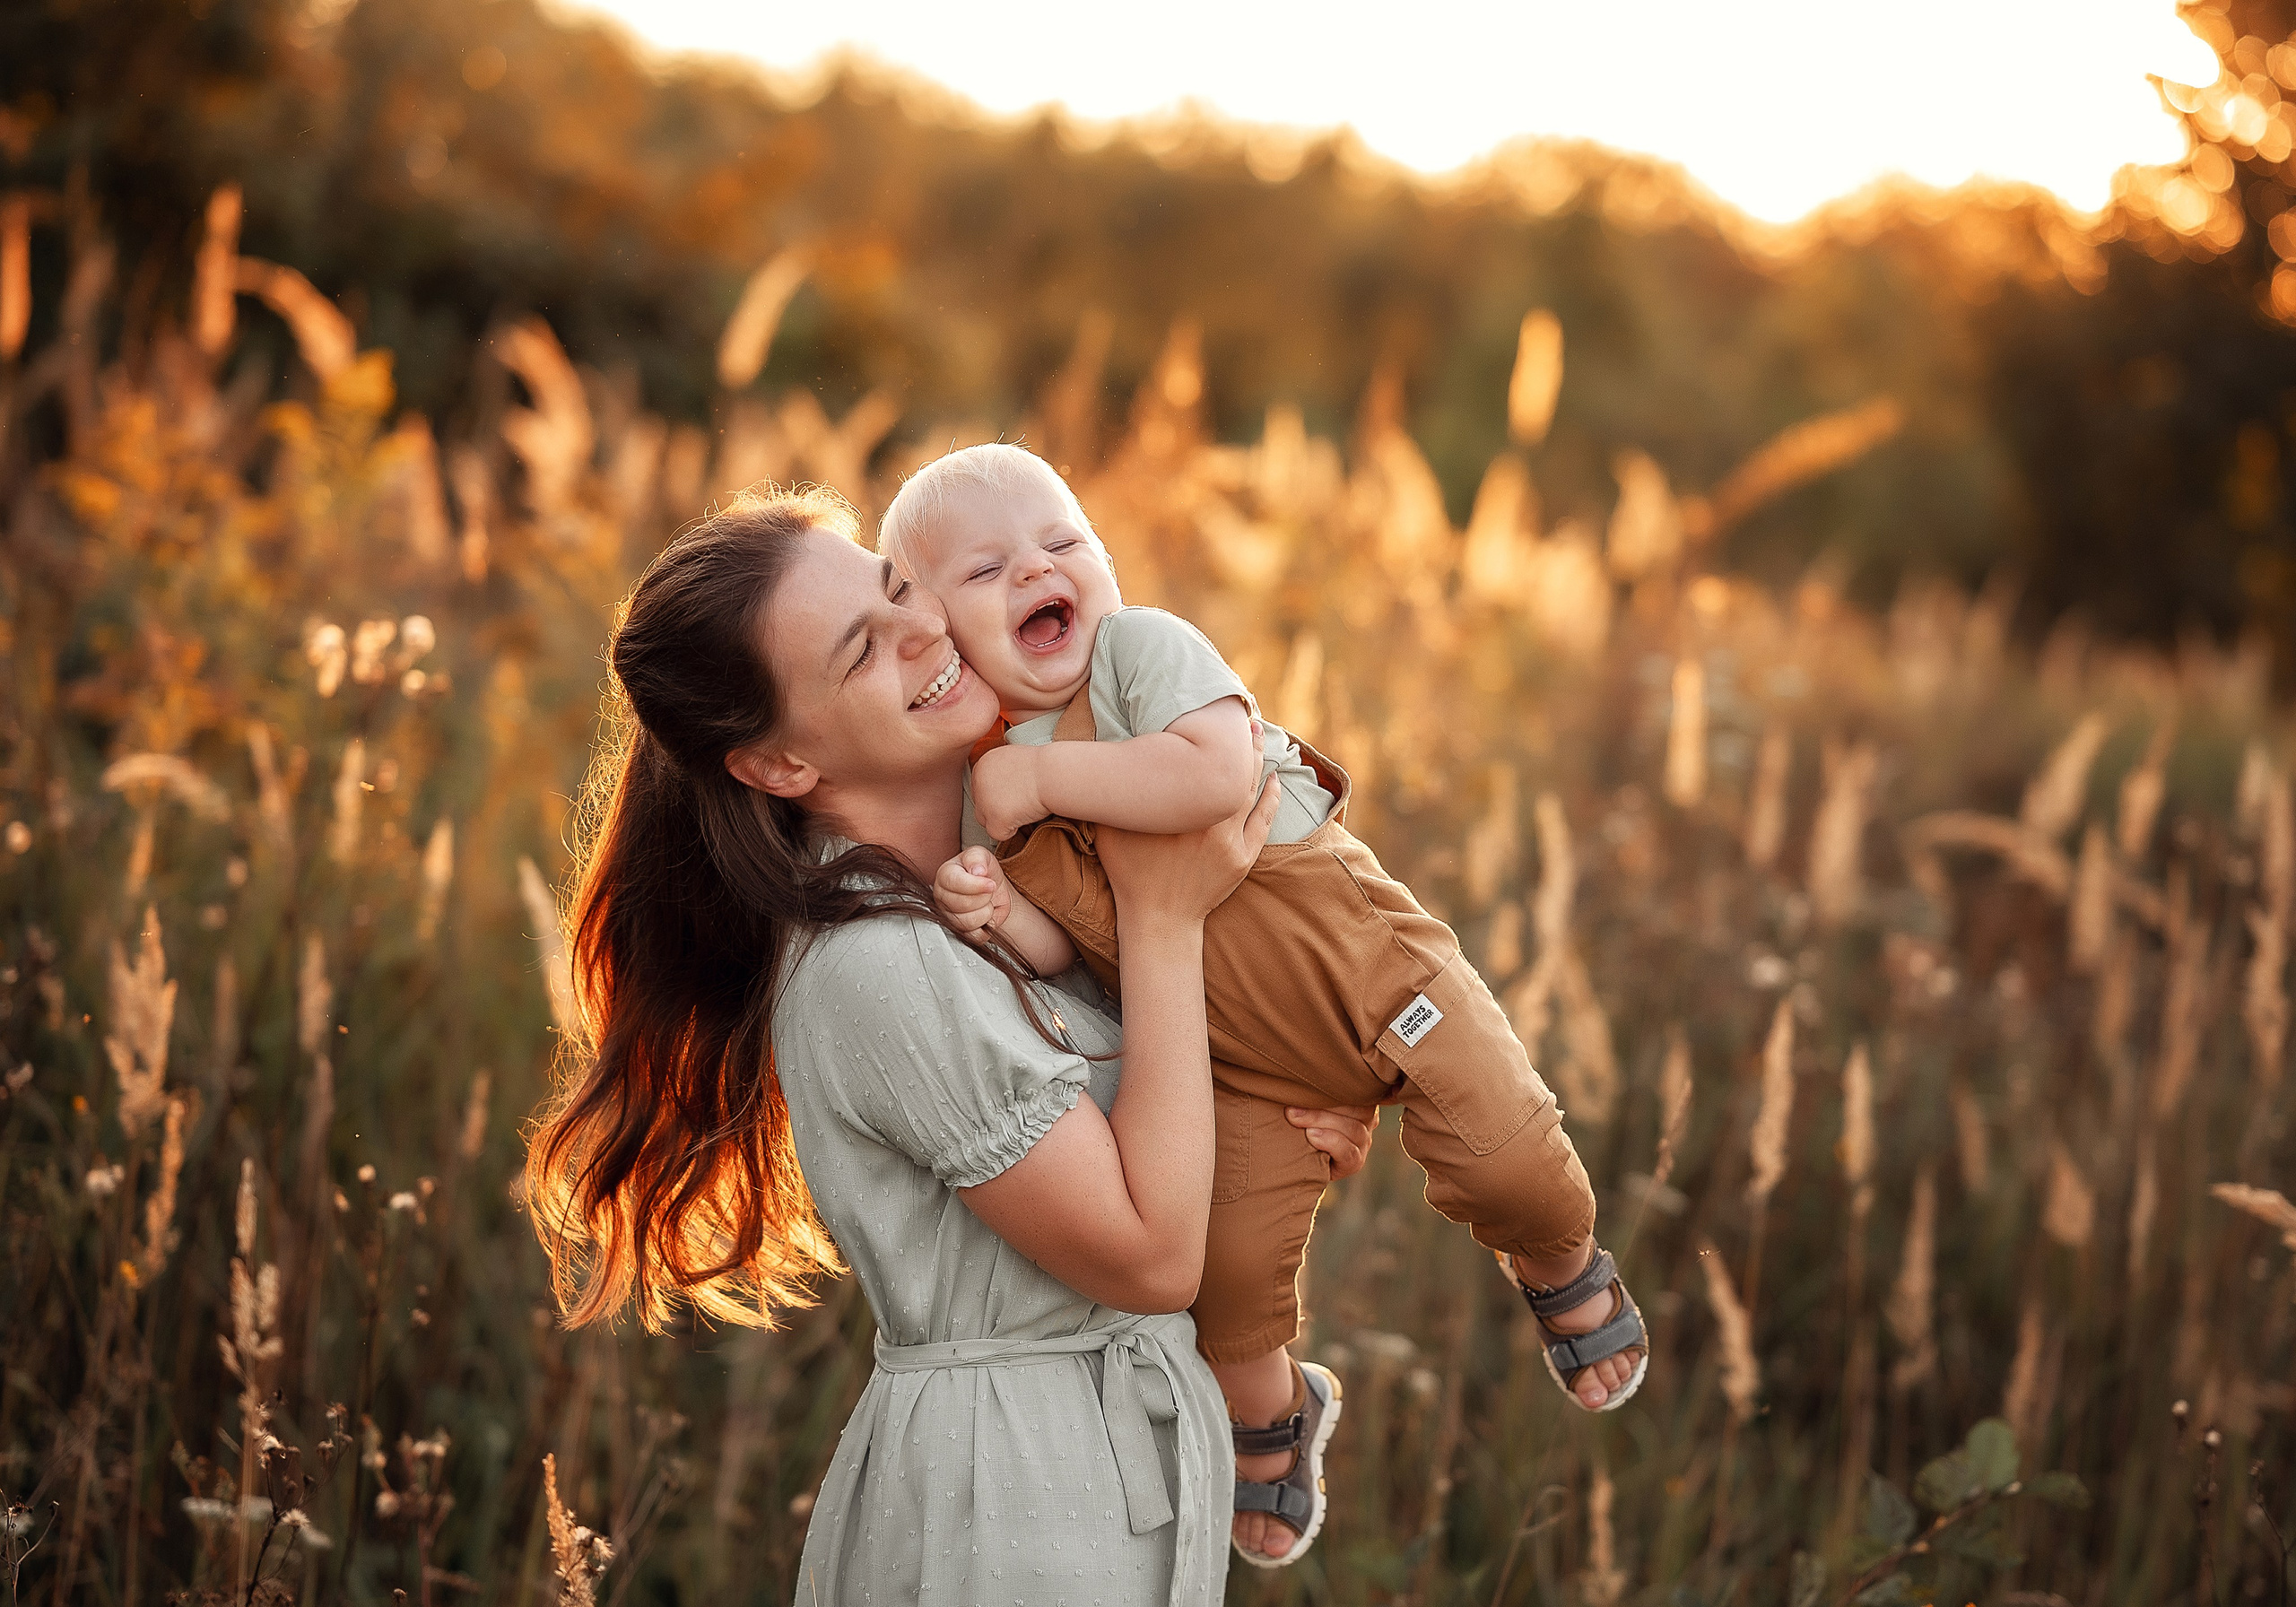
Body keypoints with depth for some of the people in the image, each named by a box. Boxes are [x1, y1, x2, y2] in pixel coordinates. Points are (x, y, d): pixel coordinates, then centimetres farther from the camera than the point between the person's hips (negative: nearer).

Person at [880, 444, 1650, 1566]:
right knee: (1231, 1266, -3)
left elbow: (1216, 772, -37)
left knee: (1508, 1166, -9)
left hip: (1358, 961, -4)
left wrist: (1043, 776, -31)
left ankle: (1562, 1269, 28)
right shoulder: (975, 781, -4)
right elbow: (1063, 944, -4)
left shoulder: (1141, 645, -17)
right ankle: (1267, 1413, 30)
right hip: (1234, 1064, 4)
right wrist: (994, 912, -25)